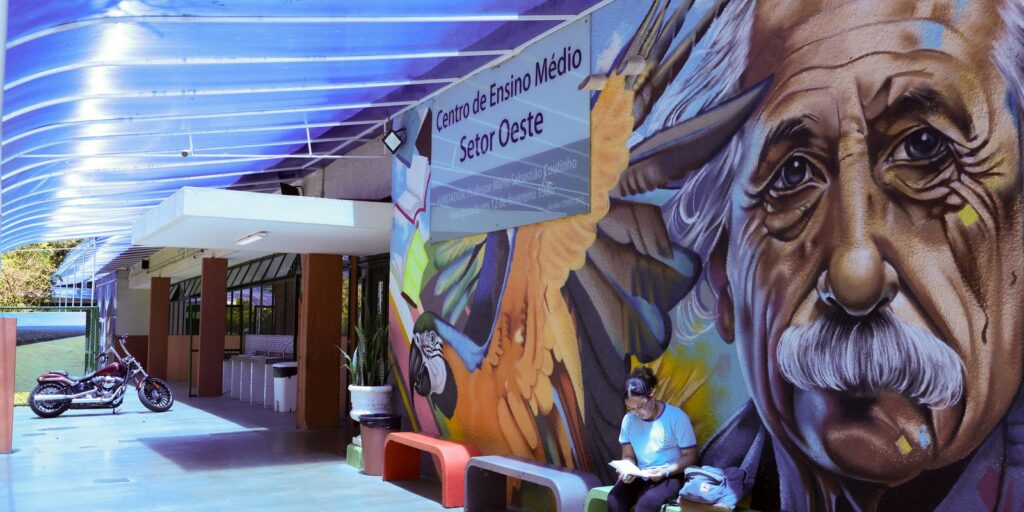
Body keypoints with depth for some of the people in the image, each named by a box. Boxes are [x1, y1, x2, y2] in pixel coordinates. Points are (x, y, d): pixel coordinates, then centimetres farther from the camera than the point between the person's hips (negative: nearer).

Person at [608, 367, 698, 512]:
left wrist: (665, 471, -21)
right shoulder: (629, 420, 4)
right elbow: (628, 456, 10)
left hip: (670, 477, -4)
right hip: (640, 477, 4)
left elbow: (690, 456, -6)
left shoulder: (677, 417, -9)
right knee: (614, 499, -27)